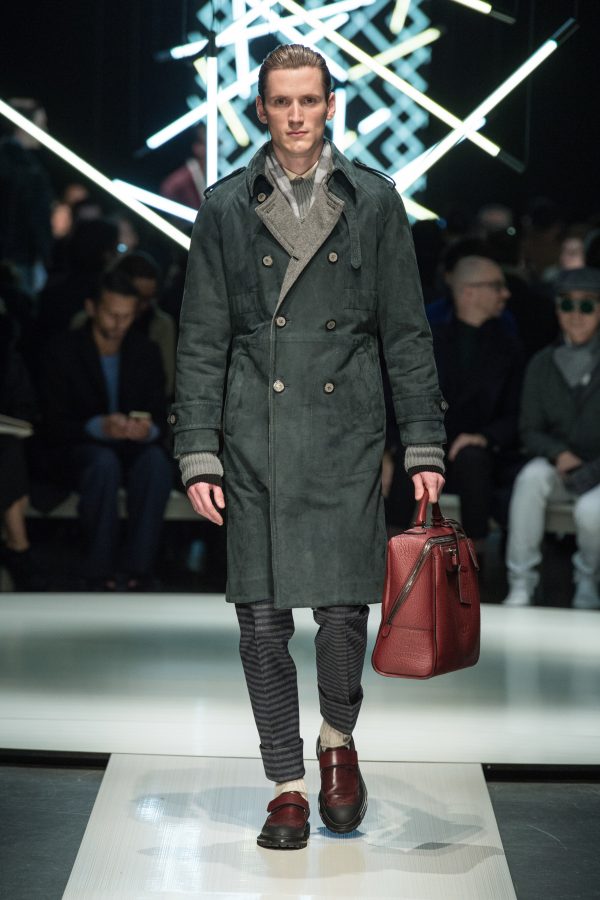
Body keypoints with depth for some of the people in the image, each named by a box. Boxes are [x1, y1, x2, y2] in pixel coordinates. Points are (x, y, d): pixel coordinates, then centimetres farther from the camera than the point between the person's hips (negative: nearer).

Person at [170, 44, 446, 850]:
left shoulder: (373, 202, 6)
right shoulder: (226, 209, 6)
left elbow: (407, 333, 8)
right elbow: (202, 343, 7)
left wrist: (425, 445, 3)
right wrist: (198, 456, -1)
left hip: (345, 436, 0)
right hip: (256, 442, 1)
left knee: (344, 607, -4)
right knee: (263, 618, 0)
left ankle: (338, 739, 25)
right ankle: (288, 784, 14)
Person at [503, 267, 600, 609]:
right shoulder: (544, 364, 4)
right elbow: (531, 432, 5)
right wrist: (559, 454, -16)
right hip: (558, 465, 3)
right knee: (531, 477, -31)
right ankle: (521, 585, -27)